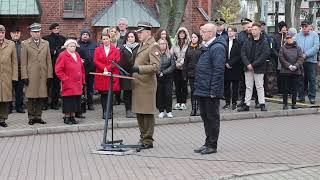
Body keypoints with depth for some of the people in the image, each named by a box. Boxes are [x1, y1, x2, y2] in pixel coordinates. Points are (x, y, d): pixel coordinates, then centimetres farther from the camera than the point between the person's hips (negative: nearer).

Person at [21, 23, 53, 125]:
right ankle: (31, 117, 10)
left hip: (43, 75, 3)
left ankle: (38, 116, 14)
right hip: (31, 75, -2)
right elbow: (23, 62, 1)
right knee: (31, 97, 0)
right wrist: (24, 76, -6)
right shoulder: (25, 44, 5)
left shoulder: (46, 43, 13)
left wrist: (49, 75, 3)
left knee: (41, 97, 4)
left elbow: (49, 61, 11)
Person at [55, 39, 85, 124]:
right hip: (68, 85, -6)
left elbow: (82, 68, 20)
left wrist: (82, 80, 14)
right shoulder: (62, 55, -7)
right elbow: (58, 70, -11)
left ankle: (72, 117, 18)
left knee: (76, 102, 8)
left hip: (77, 85, 6)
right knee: (68, 101, -2)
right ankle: (67, 117, 9)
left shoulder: (77, 55, 14)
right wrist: (65, 79, -11)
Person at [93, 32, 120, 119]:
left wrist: (108, 68, -12)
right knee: (103, 94, 2)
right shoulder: (97, 50, 10)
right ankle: (105, 112, 8)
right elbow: (95, 61, 1)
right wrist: (104, 68, -12)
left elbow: (117, 61, -3)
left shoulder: (115, 50, 6)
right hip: (101, 75, 1)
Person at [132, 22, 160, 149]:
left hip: (146, 85, -9)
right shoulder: (141, 45, 17)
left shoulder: (153, 46, -11)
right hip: (138, 85, 9)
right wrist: (133, 69, 12)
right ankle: (143, 138, 25)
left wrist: (138, 69, -26)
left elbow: (156, 67, -20)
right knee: (139, 113, 14)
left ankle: (148, 141, 7)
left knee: (147, 113, -2)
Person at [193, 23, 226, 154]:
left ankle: (212, 145, 10)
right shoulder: (207, 47, 16)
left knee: (212, 118, 1)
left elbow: (218, 71, -21)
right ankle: (208, 143, 25)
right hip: (203, 90, 10)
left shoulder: (217, 48, -16)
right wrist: (198, 86, 18)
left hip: (210, 91, -10)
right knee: (205, 117, 15)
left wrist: (214, 91, -23)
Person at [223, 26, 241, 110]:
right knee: (226, 86, 5)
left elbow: (238, 56, -8)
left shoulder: (238, 43, -3)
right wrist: (226, 63, -6)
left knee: (235, 86, 2)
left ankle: (234, 103, 11)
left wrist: (230, 63, -13)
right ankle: (227, 102, 14)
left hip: (235, 68, -3)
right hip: (226, 68, 3)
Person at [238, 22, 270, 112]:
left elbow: (265, 55, -12)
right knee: (248, 87, 9)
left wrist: (253, 64, -15)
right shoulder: (248, 41, 9)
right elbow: (242, 53, 4)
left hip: (259, 68, -4)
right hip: (248, 68, 4)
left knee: (260, 87, 3)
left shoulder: (264, 42, -4)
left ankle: (262, 104, 11)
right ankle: (246, 105, 13)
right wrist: (247, 64, -10)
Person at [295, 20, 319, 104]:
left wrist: (306, 54, -15)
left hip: (311, 60, -2)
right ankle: (301, 96, 15)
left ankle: (312, 97, 6)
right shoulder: (298, 36, 10)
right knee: (301, 80, 7)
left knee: (312, 80, -1)